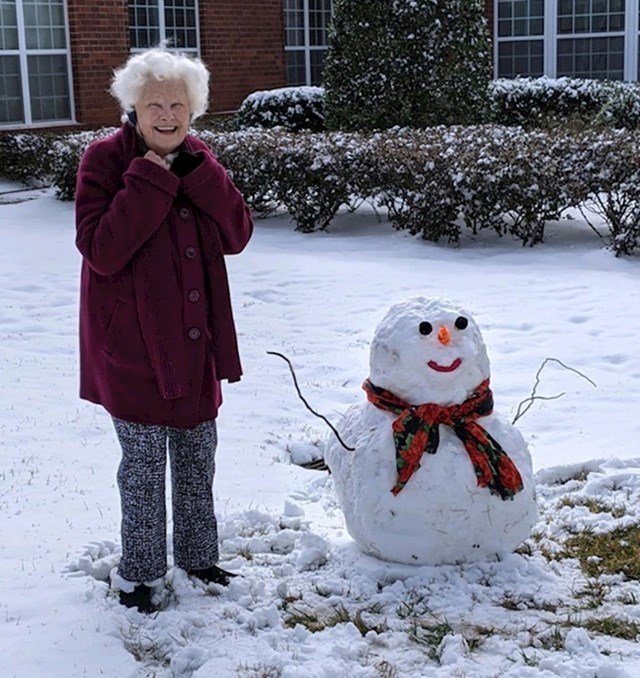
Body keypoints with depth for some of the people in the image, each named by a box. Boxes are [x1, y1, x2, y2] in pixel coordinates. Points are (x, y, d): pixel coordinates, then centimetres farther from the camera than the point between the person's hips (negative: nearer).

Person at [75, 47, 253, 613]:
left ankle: (198, 554, 35)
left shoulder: (198, 161, 5)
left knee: (197, 455, 17)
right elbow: (101, 250, -22)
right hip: (133, 341, -5)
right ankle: (139, 572, 21)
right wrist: (150, 180, -24)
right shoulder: (106, 159, -11)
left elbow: (237, 235, -5)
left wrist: (195, 173, -16)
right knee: (145, 464, 3)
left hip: (195, 340, 5)